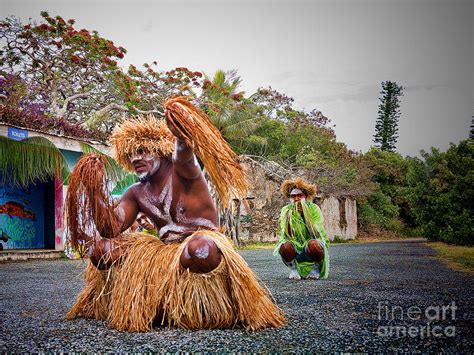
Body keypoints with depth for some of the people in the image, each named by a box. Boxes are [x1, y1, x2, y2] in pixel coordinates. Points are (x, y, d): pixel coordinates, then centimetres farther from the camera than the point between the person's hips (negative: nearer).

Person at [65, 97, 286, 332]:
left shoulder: (181, 169, -8)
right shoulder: (136, 194, 10)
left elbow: (184, 153, -35)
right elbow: (111, 229, -3)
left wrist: (183, 138, -60)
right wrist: (95, 189, -13)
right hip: (164, 249, 6)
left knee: (201, 249, -44)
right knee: (99, 250, -8)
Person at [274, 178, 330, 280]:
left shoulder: (314, 209, -6)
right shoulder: (286, 210, 0)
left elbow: (317, 233, -17)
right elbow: (285, 235, -10)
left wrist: (304, 214, -24)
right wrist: (290, 215, -22)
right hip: (296, 249, 1)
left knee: (313, 245, -35)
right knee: (285, 246, -32)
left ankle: (316, 268, -3)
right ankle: (293, 269, -1)